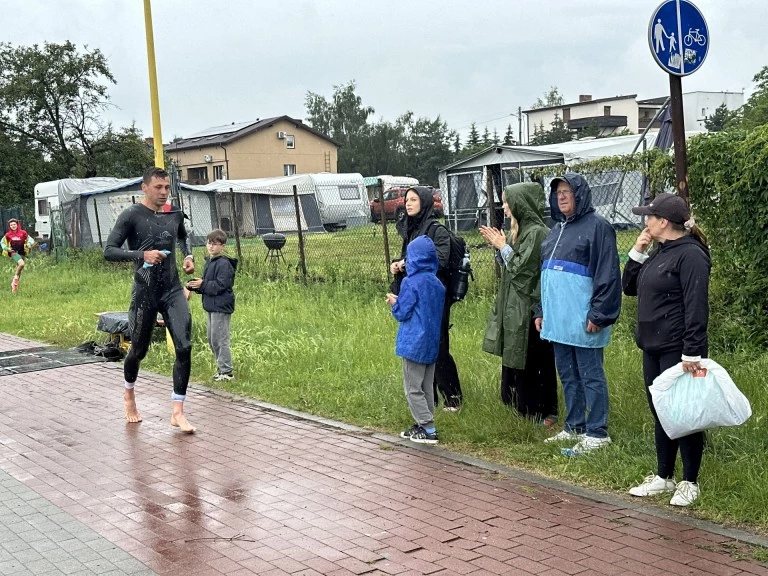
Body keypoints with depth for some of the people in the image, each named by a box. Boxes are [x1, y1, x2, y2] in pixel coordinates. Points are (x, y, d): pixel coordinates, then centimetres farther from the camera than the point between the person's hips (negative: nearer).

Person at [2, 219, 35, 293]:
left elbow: (31, 240, 5)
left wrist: (29, 244, -17)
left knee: (19, 270, 8)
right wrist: (7, 248, -2)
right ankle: (16, 277, -6)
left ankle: (14, 284, 24)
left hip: (21, 253, 2)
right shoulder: (8, 235, 0)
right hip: (13, 253, -2)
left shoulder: (23, 233, -1)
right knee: (22, 263, -28)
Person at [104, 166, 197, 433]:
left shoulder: (175, 214, 6)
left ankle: (177, 412, -5)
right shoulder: (131, 216, -8)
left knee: (184, 347, -11)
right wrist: (142, 255, -26)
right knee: (139, 350, 11)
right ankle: (129, 394, 42)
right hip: (145, 293, -3)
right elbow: (109, 251, -13)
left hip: (173, 291, 4)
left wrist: (188, 255, 9)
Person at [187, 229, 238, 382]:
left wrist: (202, 284, -19)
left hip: (221, 307, -10)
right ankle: (221, 369, 26)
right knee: (212, 340, 16)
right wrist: (194, 285, 1)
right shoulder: (209, 261, 13)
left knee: (220, 340, -6)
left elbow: (220, 286, -22)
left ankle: (227, 372, 0)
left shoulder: (224, 264, -16)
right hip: (210, 306, 10)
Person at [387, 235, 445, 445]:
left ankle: (428, 430, -1)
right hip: (432, 343, 7)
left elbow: (402, 313, -13)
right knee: (427, 387, 15)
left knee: (413, 389, 1)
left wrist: (394, 302, 9)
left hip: (414, 343, -7)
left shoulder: (411, 282, -16)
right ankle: (423, 425, 22)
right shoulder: (438, 284, 6)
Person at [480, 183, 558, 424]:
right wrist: (499, 246, 3)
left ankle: (541, 413, 6)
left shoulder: (537, 232, -16)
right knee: (515, 360, 14)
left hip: (529, 309, -10)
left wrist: (503, 247, -9)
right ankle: (521, 409, 24)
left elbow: (523, 267, -20)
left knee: (532, 362, -3)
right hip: (515, 307, 10)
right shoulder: (521, 230, 13)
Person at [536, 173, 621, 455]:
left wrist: (598, 314, -17)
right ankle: (574, 427, 25)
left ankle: (597, 433, 6)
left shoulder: (597, 226, -8)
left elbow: (607, 274, -13)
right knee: (567, 374, 15)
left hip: (582, 320, -8)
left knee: (591, 376, -1)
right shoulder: (557, 230, 18)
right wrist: (542, 311, 19)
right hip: (557, 318, 8)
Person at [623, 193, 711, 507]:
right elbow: (629, 287, 18)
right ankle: (664, 477, 25)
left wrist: (692, 352, -23)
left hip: (678, 350, -9)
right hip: (653, 348, 9)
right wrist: (636, 253, 4)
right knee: (660, 414, 15)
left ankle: (690, 482, 13)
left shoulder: (690, 255, -15)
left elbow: (696, 307, -20)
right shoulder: (657, 253, 13)